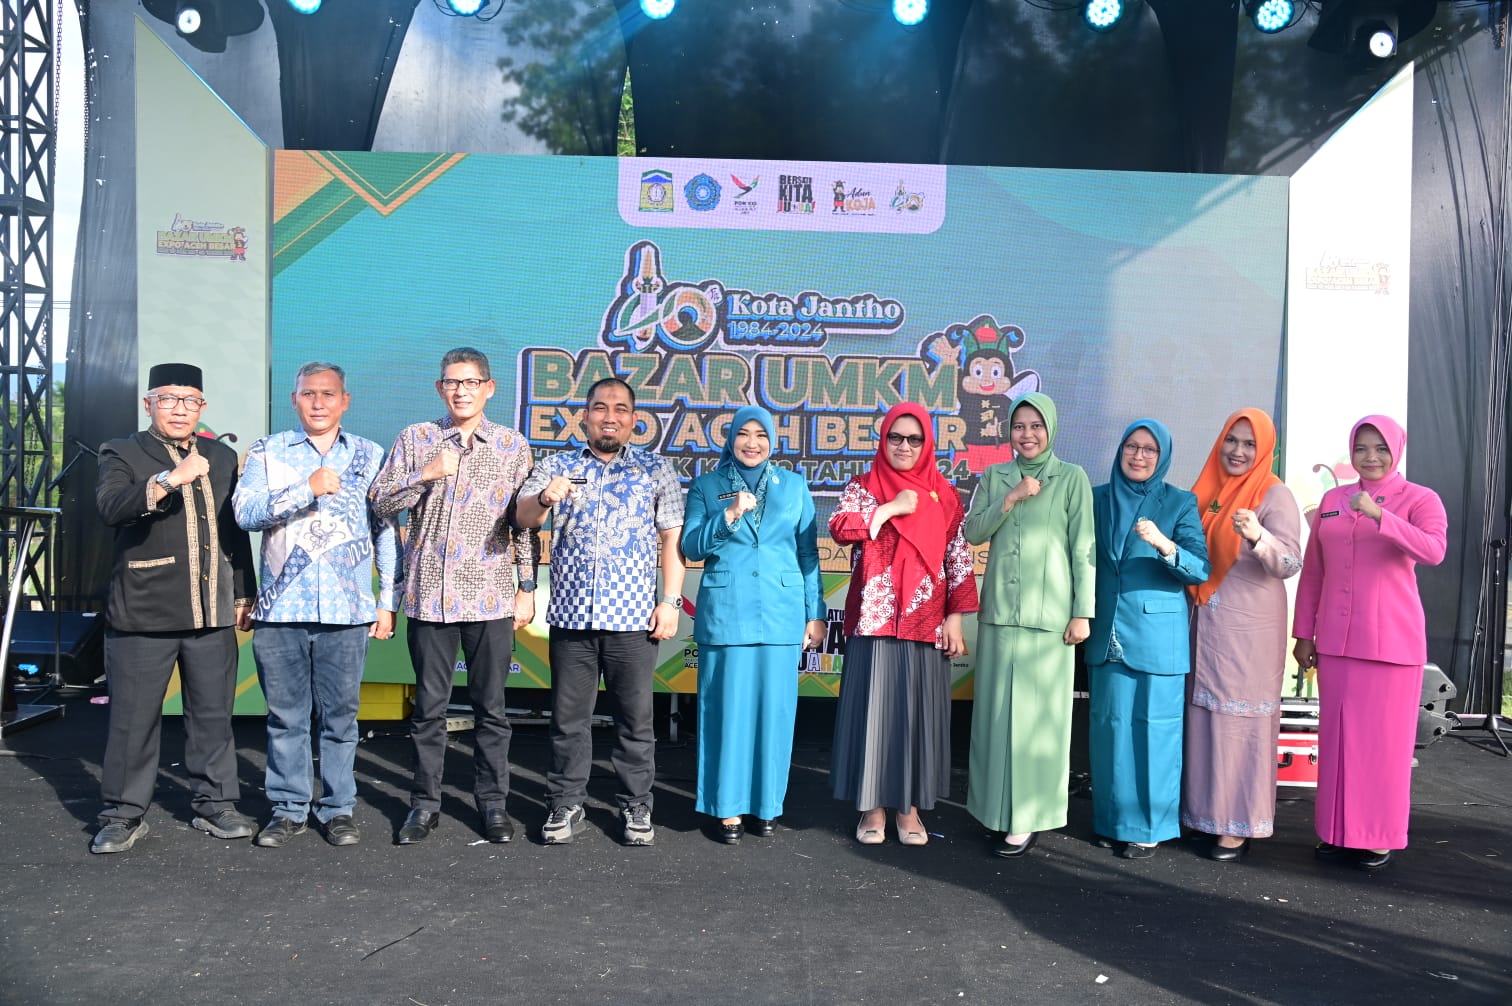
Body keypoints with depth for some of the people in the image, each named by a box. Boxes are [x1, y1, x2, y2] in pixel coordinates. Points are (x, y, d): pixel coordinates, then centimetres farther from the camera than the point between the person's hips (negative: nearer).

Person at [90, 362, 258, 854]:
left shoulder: (222, 457, 15)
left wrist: (243, 595, 16)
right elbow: (110, 507, -19)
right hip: (143, 612, -3)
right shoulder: (123, 454, 2)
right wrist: (170, 479, -31)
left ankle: (215, 804, 21)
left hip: (213, 614, 4)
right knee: (133, 719, 3)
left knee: (213, 715, 9)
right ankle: (124, 814, 16)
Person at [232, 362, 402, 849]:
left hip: (347, 610, 0)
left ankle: (338, 809, 16)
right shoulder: (268, 452, 8)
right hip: (281, 608, 0)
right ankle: (288, 809, 19)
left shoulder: (370, 457, 9)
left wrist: (388, 600, 4)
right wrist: (307, 490, -18)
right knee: (286, 716, 7)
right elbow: (246, 512, -7)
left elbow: (388, 532, 9)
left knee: (340, 716, 4)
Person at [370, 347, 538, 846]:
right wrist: (425, 474, -13)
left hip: (491, 597, 0)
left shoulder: (513, 445, 5)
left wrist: (527, 589, 3)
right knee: (429, 707, 8)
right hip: (429, 594, 1)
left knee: (490, 707, 7)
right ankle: (425, 804, 20)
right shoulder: (414, 439, 6)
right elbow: (380, 502, 2)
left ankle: (493, 803, 19)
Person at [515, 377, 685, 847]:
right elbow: (523, 518, -2)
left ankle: (636, 806, 18)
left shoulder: (656, 470, 7)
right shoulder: (556, 466, 11)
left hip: (633, 616, -1)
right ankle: (565, 804, 21)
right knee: (568, 716, 9)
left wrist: (671, 601, -6)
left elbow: (672, 538, 3)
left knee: (635, 717, 5)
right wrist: (544, 499, -25)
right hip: (570, 615, 1)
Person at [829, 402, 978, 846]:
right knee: (874, 707, 0)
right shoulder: (863, 487, 7)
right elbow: (839, 528, -12)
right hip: (873, 620, -1)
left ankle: (909, 805, 15)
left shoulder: (943, 495, 9)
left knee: (919, 710, 4)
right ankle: (873, 805, 11)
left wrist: (955, 618, 0)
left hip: (926, 622, 1)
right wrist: (891, 507, -12)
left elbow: (959, 560, 7)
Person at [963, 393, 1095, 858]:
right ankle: (999, 807, 17)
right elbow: (973, 531, 2)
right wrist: (1012, 497, -10)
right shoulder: (995, 477, 11)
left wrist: (1083, 611, -7)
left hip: (1049, 612, -3)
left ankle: (1028, 816, 7)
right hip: (999, 609, 4)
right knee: (997, 708, 7)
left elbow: (1083, 548, -2)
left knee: (1037, 711, -1)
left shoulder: (1072, 478, 1)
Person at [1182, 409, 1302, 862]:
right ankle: (1205, 809, 19)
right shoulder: (1207, 490, 11)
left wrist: (1257, 538, -35)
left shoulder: (1275, 495, -7)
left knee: (1239, 719, -2)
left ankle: (1238, 824, 7)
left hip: (1247, 628, -6)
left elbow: (1290, 563, -18)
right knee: (1203, 714, 9)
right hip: (1203, 623, 6)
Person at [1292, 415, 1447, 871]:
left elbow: (1434, 550, -22)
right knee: (1337, 735, 8)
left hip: (1392, 640, -4)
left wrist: (1379, 515, -31)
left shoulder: (1420, 500, -2)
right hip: (1336, 640, 4)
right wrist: (1303, 633, 9)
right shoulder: (1332, 500, 10)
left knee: (1385, 738, 2)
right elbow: (1312, 572, 12)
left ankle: (1380, 836, 13)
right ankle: (1337, 831, 19)